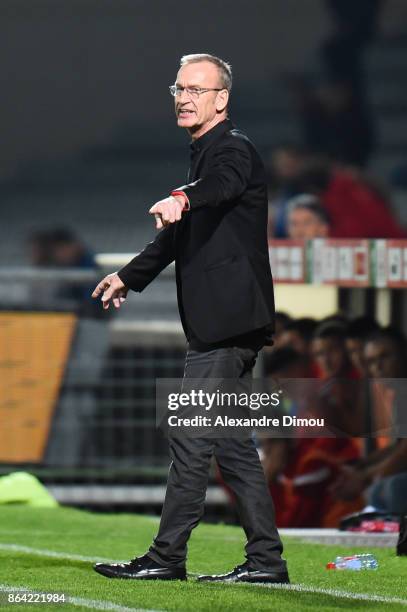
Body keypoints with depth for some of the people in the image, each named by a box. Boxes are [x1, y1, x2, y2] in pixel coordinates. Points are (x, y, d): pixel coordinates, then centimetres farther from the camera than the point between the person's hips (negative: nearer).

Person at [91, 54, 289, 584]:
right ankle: (266, 559, 11)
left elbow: (220, 184, -36)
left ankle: (167, 556, -5)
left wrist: (181, 198, -57)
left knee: (191, 434, -8)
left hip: (227, 322, -10)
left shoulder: (232, 149, -10)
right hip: (222, 323, 10)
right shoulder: (207, 153, 20)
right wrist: (130, 276, 43)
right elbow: (181, 236, 33)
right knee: (230, 441, 10)